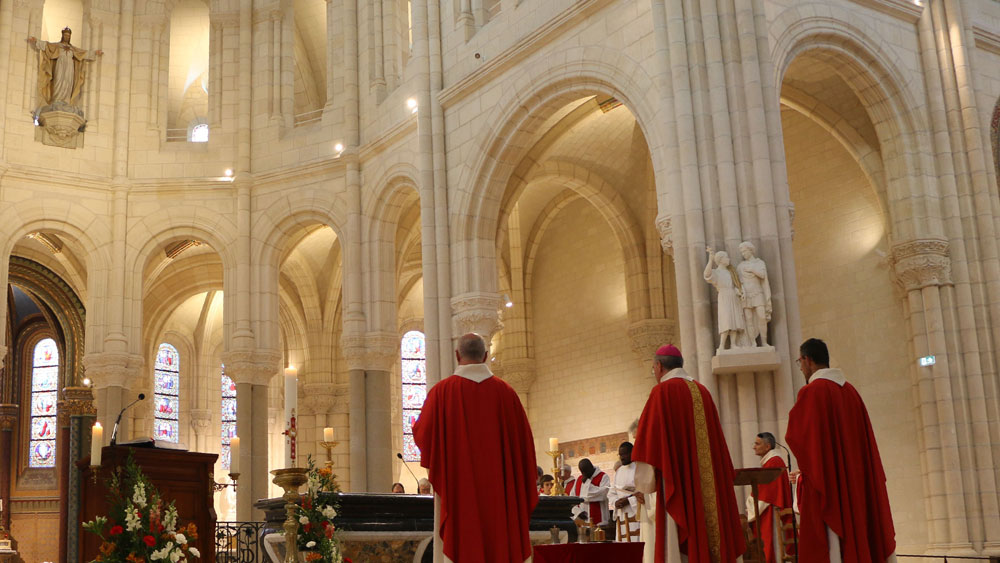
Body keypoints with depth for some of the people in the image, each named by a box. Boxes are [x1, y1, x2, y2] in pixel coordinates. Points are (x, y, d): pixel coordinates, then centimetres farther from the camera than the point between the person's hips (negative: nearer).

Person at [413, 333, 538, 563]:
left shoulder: (442, 391, -5)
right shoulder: (505, 391, 2)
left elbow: (422, 435, -2)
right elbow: (524, 441, 4)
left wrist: (418, 421, 22)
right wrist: (523, 489, 13)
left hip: (457, 489, -2)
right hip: (499, 492, 2)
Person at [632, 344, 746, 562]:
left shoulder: (662, 391, -6)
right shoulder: (702, 391, 14)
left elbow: (650, 436, -12)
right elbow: (716, 436, 16)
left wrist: (645, 479, -8)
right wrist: (723, 476, 21)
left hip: (678, 479, -7)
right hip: (708, 479, 7)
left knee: (680, 542, -7)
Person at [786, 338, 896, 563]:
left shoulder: (811, 391, -10)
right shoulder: (850, 390, 12)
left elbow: (795, 436, -12)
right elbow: (864, 436, 14)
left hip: (824, 483, -8)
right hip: (854, 481, 8)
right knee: (856, 535, 10)